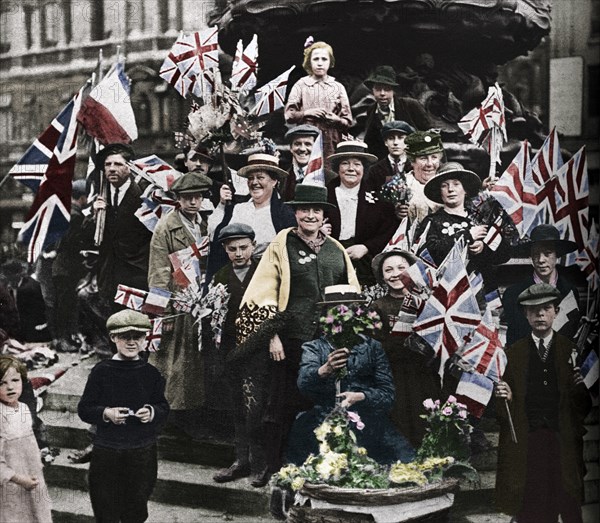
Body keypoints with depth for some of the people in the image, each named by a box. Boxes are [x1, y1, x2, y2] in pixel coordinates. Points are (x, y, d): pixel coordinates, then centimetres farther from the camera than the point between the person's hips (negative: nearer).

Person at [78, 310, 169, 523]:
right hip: (106, 452, -1)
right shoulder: (101, 371, -5)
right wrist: (106, 413, -20)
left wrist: (153, 412, -15)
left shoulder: (151, 373, 0)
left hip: (142, 453, 1)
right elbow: (84, 409, -3)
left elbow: (164, 407, 6)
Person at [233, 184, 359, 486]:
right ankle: (274, 467, 14)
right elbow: (265, 294, -2)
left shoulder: (336, 250, 13)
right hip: (289, 341, -3)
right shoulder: (282, 245, 2)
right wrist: (272, 336, -9)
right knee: (280, 406, 3)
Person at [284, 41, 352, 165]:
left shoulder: (338, 87, 12)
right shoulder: (301, 85, 9)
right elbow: (288, 115, 5)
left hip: (332, 144, 1)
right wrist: (306, 113, -11)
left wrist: (336, 119, -10)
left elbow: (348, 122, 11)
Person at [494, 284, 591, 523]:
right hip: (525, 445, 0)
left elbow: (585, 407, 9)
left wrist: (583, 388, -10)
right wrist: (506, 399, -10)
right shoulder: (513, 353, 10)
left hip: (563, 442, 0)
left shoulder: (572, 351, 10)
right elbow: (503, 410, 11)